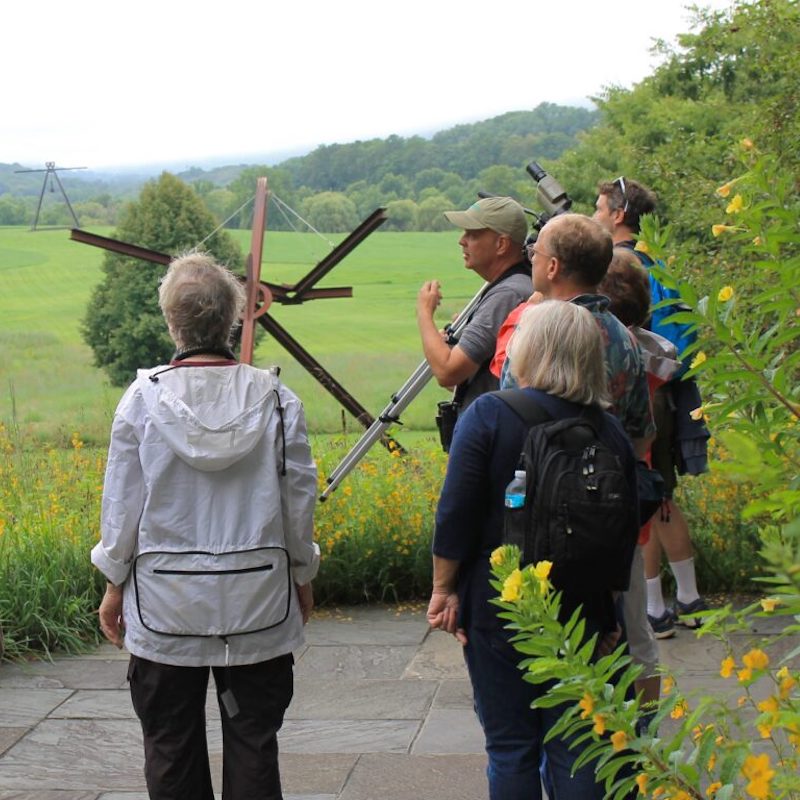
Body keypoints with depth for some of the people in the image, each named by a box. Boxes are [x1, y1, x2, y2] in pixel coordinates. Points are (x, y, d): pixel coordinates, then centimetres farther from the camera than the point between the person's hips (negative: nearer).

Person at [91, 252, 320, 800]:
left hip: (166, 604, -1)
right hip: (258, 599, 1)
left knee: (172, 743, 12)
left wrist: (115, 584, 9)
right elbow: (300, 497, 0)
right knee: (252, 740, 10)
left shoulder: (143, 399, -9)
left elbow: (122, 503, -4)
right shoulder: (276, 399, -7)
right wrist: (302, 575, 15)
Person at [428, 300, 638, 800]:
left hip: (498, 609, -3)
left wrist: (444, 589, -1)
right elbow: (626, 531, 7)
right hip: (583, 612, 3)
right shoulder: (611, 432, 1)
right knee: (577, 750, 10)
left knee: (511, 748, 8)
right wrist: (609, 614, 19)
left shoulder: (489, 415, -12)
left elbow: (456, 514, -13)